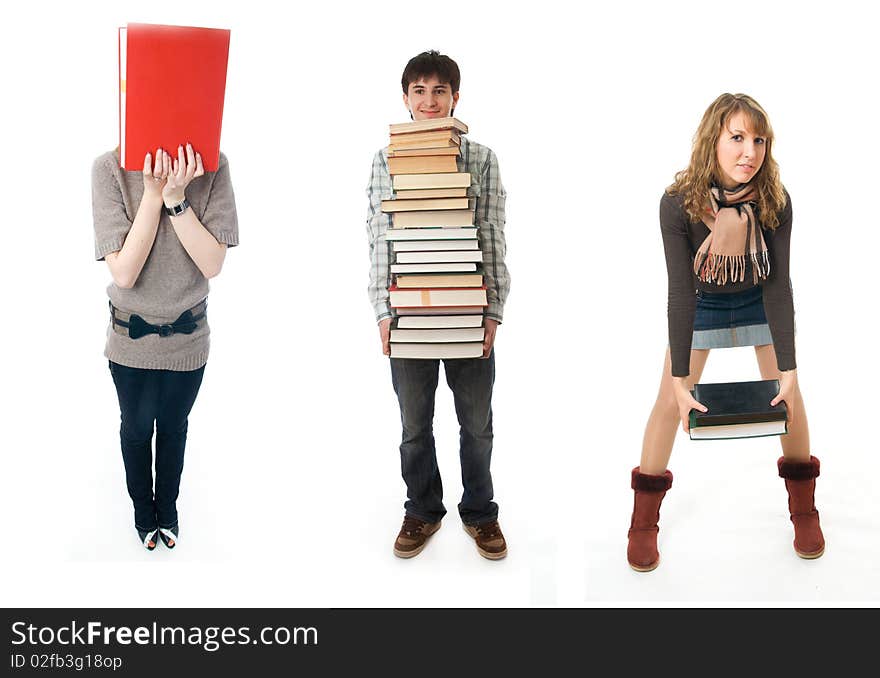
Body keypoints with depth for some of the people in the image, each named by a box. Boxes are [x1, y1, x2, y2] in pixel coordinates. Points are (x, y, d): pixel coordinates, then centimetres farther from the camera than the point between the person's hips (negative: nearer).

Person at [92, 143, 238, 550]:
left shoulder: (212, 166, -18)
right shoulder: (110, 170, -21)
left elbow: (212, 264, -20)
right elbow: (124, 273, -24)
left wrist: (176, 197, -31)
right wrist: (154, 193, -30)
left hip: (187, 334, 1)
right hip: (132, 335, -1)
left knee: (173, 428, 21)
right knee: (137, 428, 20)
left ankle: (168, 508, 47)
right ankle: (143, 509, 47)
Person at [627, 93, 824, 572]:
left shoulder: (776, 201, -27)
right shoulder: (678, 203, -31)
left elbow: (778, 286, -24)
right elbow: (680, 291, -30)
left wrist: (787, 369, -28)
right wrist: (680, 379, -31)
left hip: (759, 300, 1)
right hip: (701, 303, -1)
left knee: (788, 397, -1)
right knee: (670, 401, -4)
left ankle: (804, 510, 22)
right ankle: (643, 523, 9)